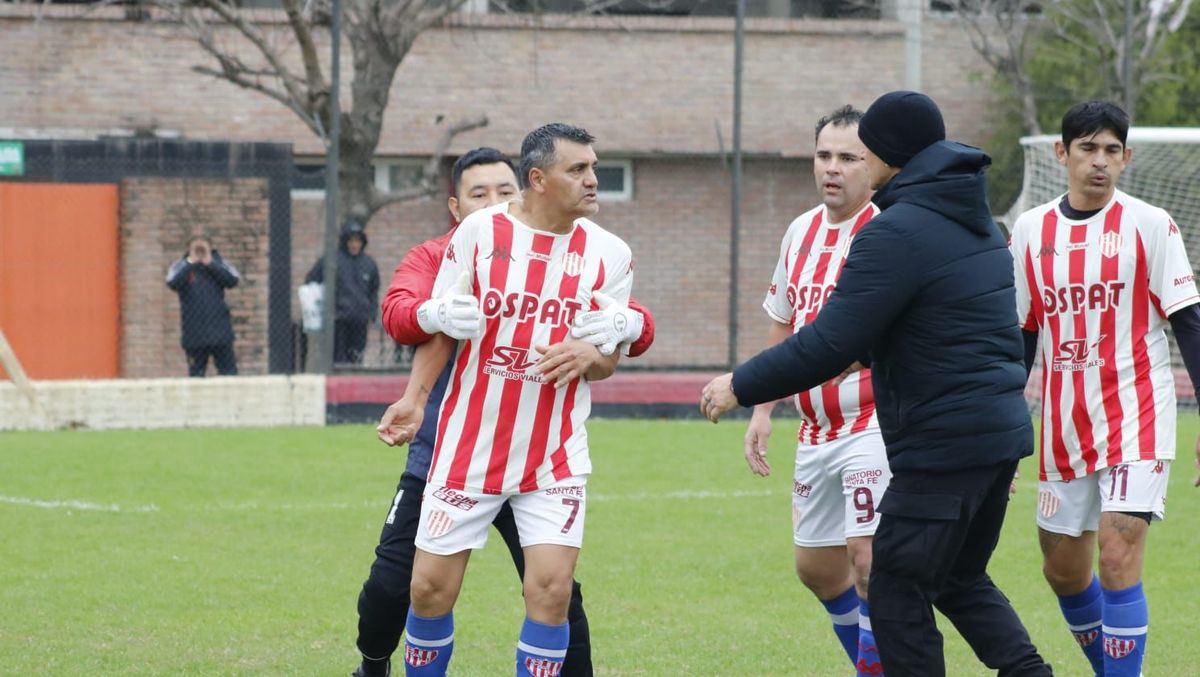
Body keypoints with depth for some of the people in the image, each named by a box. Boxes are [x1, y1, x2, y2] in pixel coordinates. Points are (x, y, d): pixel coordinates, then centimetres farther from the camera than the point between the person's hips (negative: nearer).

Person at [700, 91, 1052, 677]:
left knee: (899, 595, 0)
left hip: (943, 445, -9)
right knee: (960, 580, 22)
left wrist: (741, 386, -8)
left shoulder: (896, 233, -16)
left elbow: (828, 346, -19)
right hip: (1000, 432, 9)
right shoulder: (976, 222, 13)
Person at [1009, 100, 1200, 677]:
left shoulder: (1149, 226, -4)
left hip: (1135, 418, -5)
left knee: (1117, 557, -17)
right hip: (1064, 429, 5)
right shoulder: (1031, 231, 7)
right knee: (1063, 569, 11)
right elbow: (1021, 337, 13)